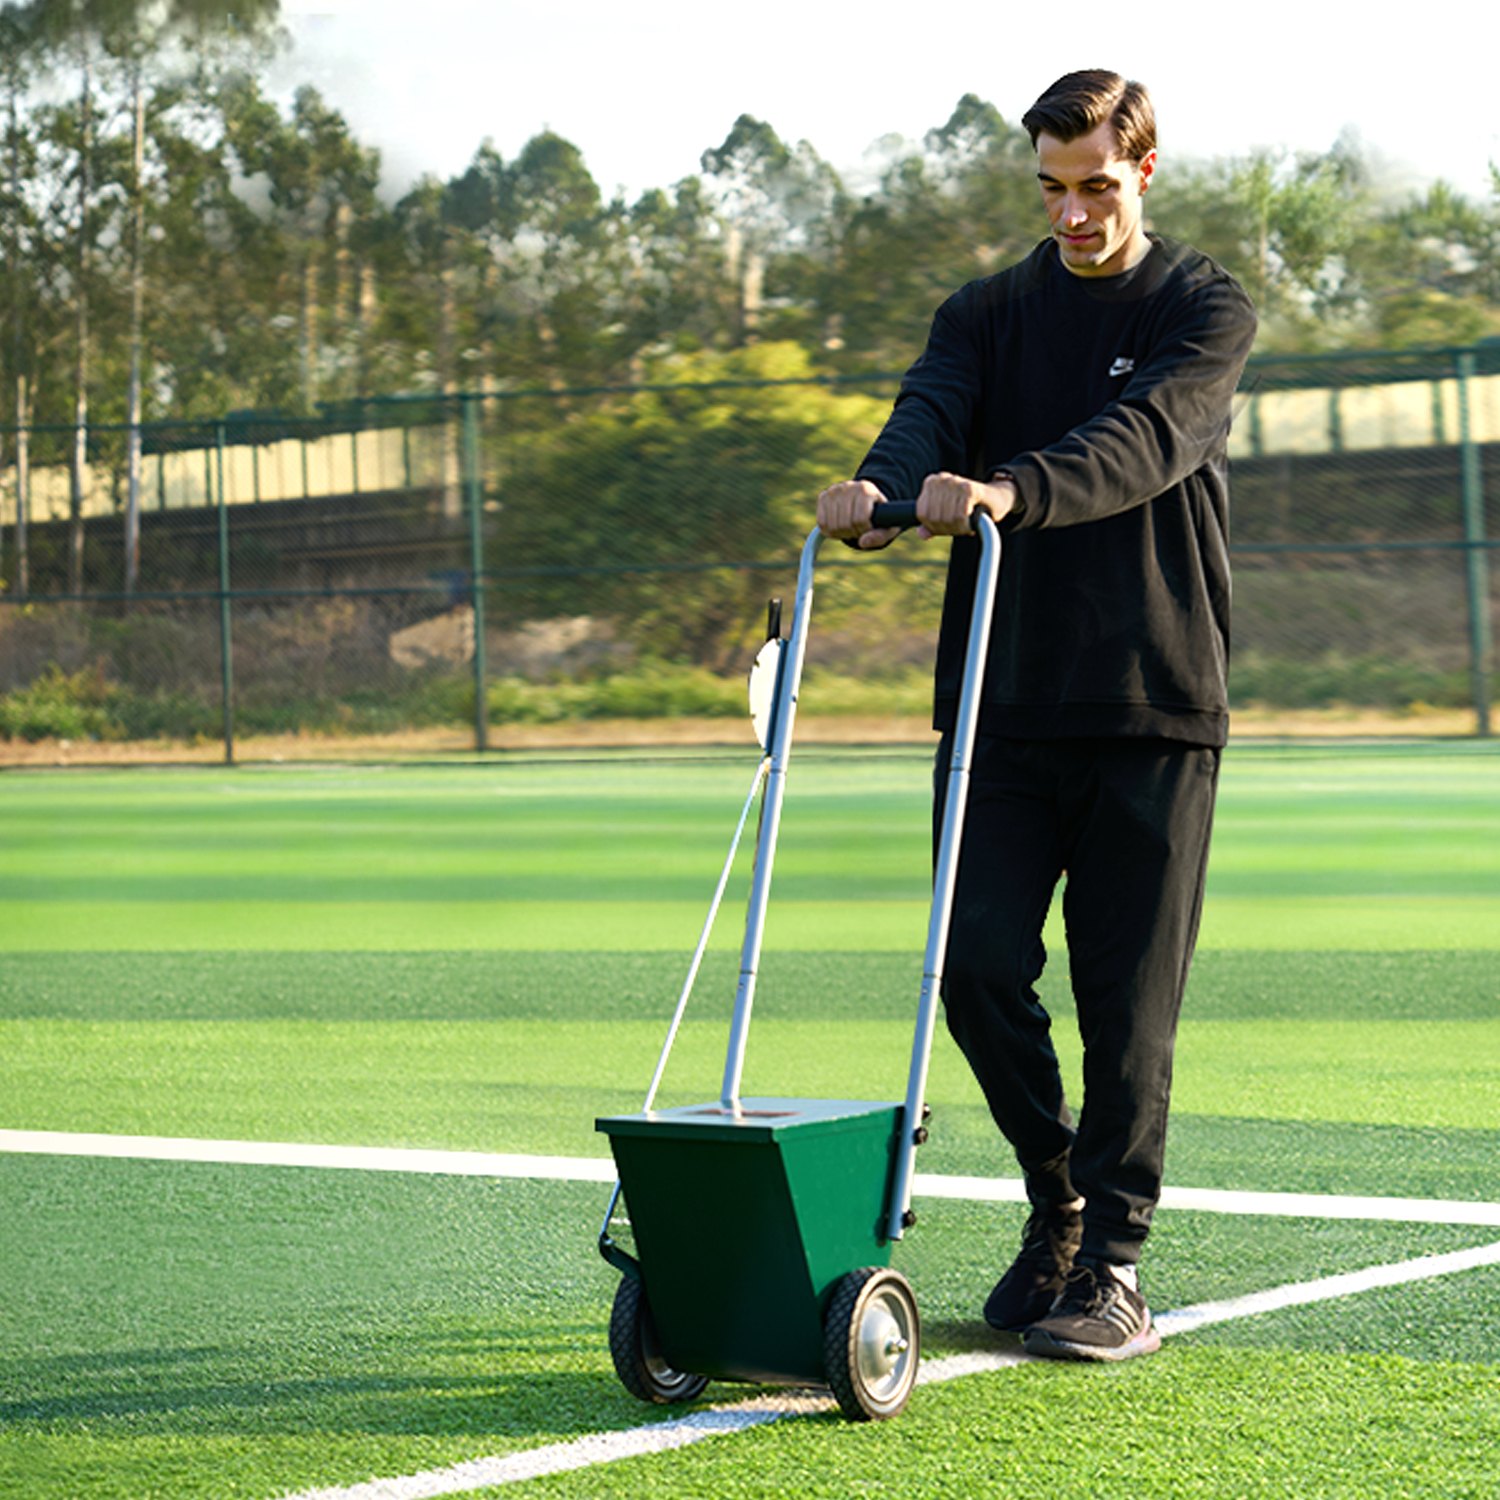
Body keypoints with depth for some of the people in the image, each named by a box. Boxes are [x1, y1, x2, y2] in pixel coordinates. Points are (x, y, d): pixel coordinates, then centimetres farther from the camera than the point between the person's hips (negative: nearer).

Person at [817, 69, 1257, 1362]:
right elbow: (933, 410, -7)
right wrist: (882, 485, -31)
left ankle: (1112, 1269, 7)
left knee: (1129, 1001, -2)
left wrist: (1014, 490, -37)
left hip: (1154, 715, -3)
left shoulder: (1208, 311, 2)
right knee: (980, 972, -3)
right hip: (1003, 708, 3)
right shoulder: (990, 314, 13)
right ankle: (1058, 1199, 21)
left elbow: (1144, 438, -18)